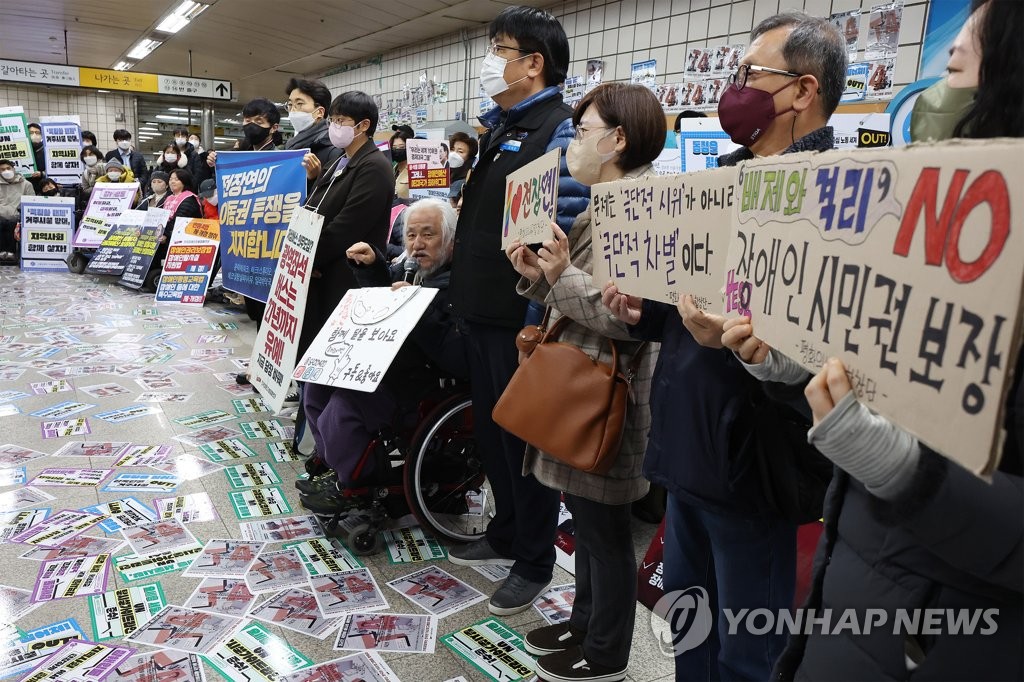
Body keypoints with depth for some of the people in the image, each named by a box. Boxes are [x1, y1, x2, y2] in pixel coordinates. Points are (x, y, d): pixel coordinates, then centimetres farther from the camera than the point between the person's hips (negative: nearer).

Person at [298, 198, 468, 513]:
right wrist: (371, 263, 10)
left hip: (424, 382, -10)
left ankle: (350, 484, 1)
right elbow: (384, 289, 31)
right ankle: (338, 465, 22)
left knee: (346, 399, -26)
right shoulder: (414, 268, 8)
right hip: (384, 363, 10)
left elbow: (457, 358, -31)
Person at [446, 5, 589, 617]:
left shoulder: (559, 131, -14)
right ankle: (506, 533, 38)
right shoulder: (500, 127, 15)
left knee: (525, 438, 4)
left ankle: (534, 562, 23)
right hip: (480, 311, 9)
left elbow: (563, 234, -20)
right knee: (491, 428, 19)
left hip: (521, 320, -9)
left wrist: (539, 319, -23)